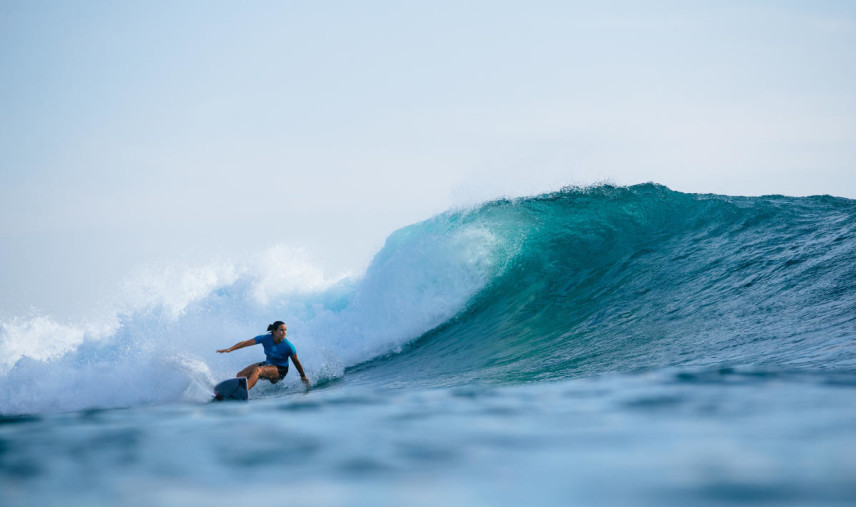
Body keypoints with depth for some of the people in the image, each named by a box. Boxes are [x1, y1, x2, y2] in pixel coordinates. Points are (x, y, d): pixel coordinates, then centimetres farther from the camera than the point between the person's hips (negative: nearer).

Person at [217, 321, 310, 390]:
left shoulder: (288, 347, -21)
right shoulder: (265, 338, -13)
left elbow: (296, 362, -7)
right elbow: (246, 343, -12)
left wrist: (303, 377, 4)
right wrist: (230, 349, -20)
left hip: (280, 370, -6)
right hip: (267, 364, 6)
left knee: (257, 370, -34)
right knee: (240, 375, -4)